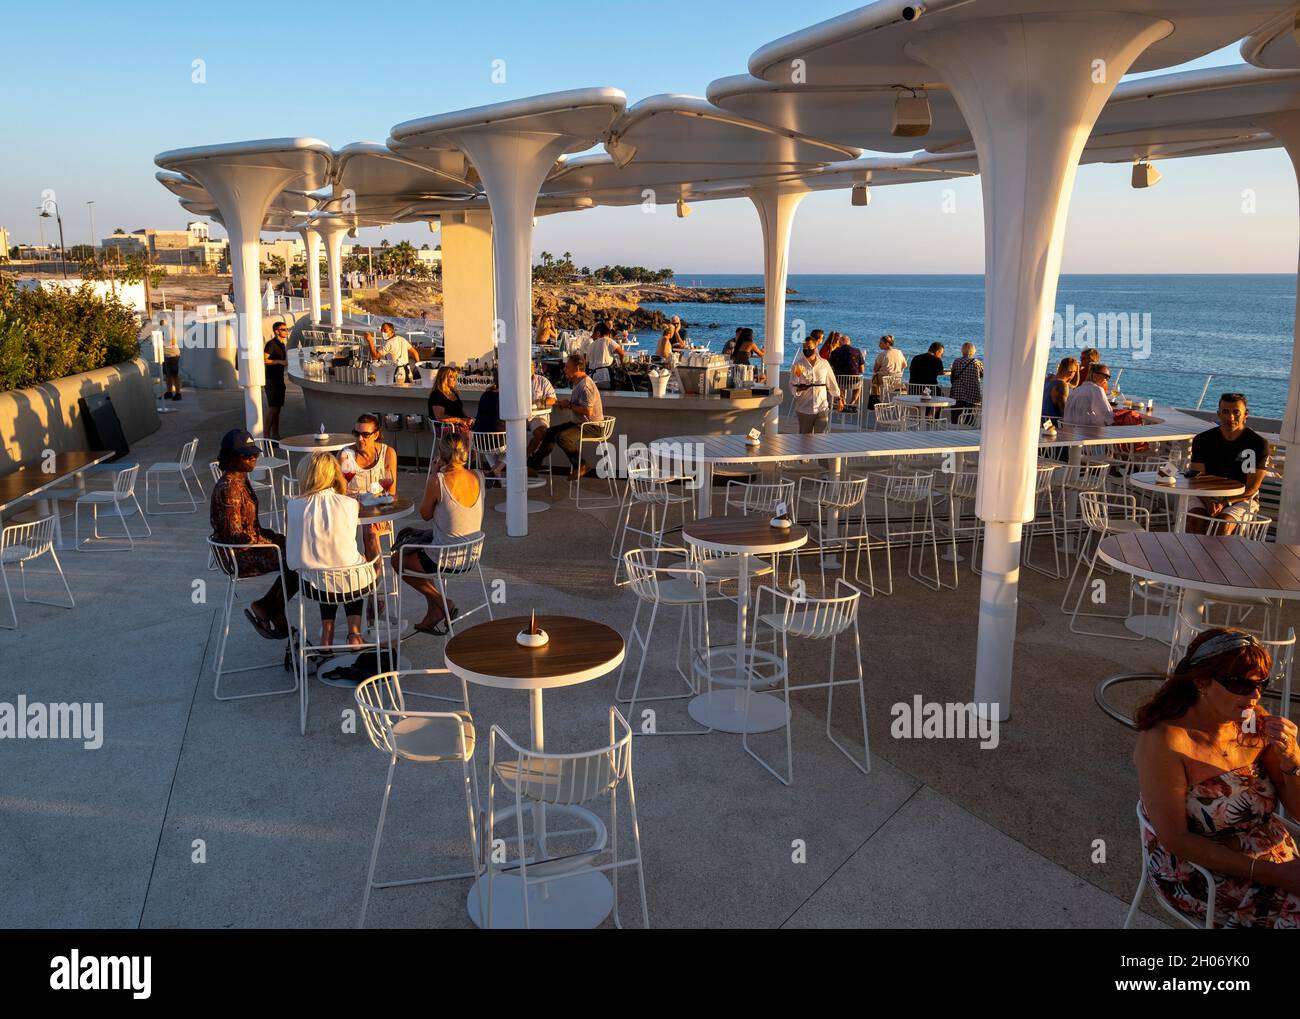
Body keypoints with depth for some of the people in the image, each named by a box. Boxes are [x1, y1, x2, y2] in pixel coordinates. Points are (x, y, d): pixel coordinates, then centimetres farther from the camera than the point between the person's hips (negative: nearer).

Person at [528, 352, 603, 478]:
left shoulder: (585, 385, -21)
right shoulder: (577, 383, 14)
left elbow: (588, 410, -29)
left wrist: (569, 405, -17)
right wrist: (566, 405, 6)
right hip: (579, 423, 11)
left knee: (562, 437, -28)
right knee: (550, 431, 10)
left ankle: (581, 467, -14)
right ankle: (534, 464, 16)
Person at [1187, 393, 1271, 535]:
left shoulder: (1258, 443, -6)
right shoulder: (1203, 440, 2)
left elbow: (1252, 488, -9)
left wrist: (1224, 503, -22)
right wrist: (1208, 502, -21)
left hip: (1243, 499, -2)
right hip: (1208, 496, 2)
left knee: (1224, 522, -32)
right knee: (1194, 519, -28)